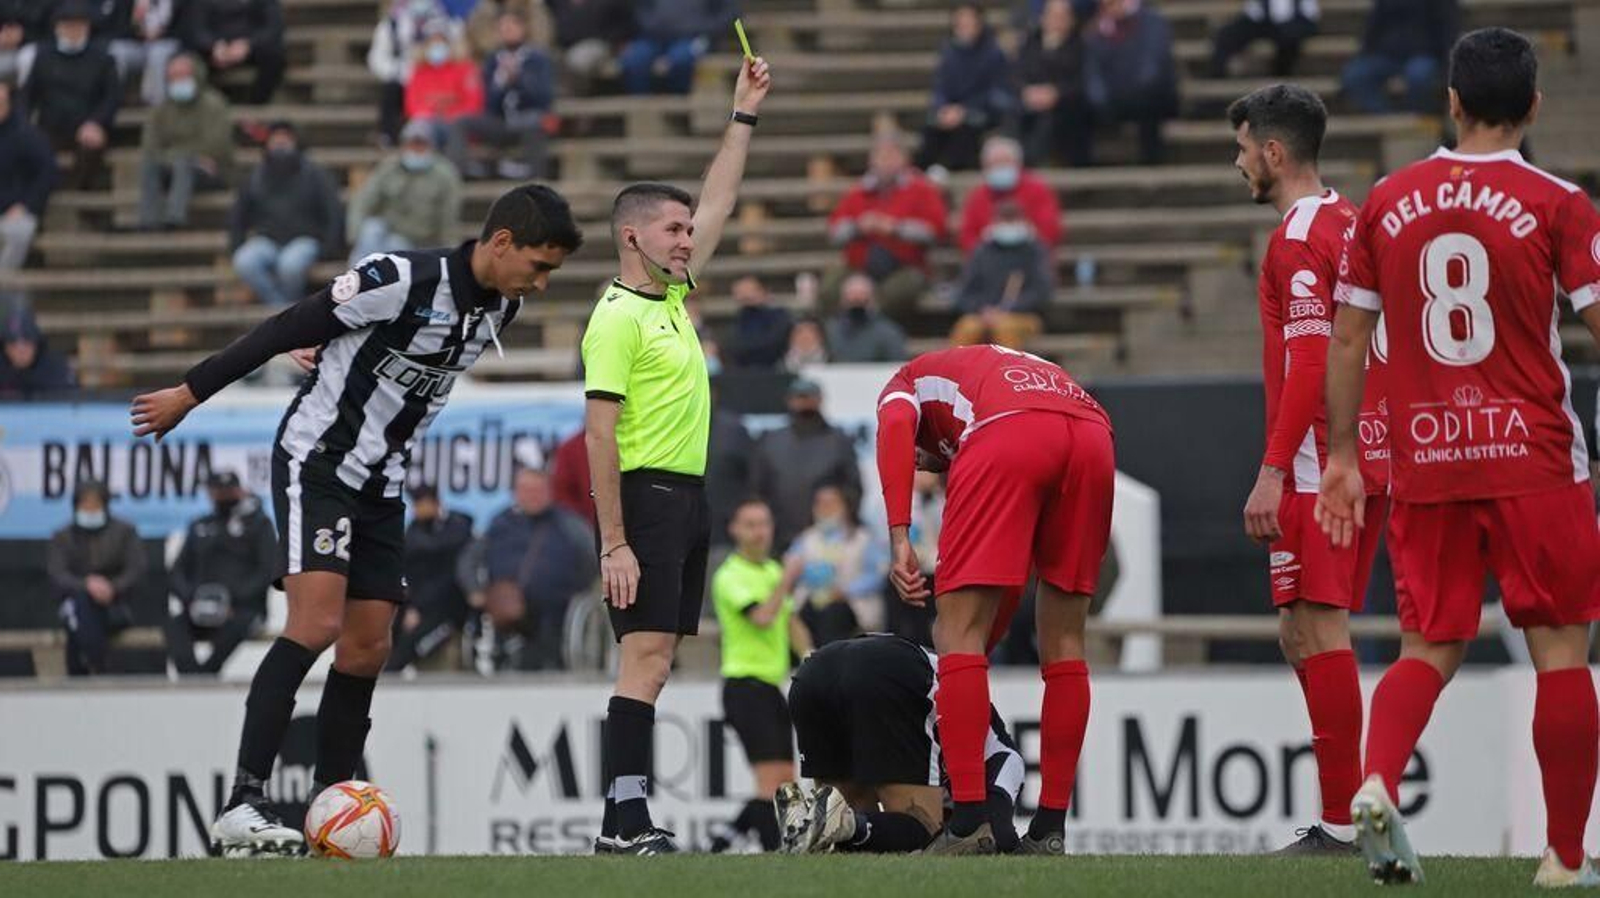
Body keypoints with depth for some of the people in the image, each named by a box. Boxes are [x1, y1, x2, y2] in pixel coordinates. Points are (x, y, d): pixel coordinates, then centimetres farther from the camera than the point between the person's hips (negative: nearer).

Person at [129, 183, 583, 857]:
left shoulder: (502, 308, 3)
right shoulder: (403, 282, -23)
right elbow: (290, 328, -16)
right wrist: (190, 393, -11)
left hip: (381, 484, 8)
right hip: (316, 463, -8)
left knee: (367, 649, 4)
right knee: (316, 622, -22)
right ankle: (242, 807, -25)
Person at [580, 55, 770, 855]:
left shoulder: (673, 297, 15)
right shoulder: (618, 318, -11)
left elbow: (718, 205, 26)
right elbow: (599, 434, -15)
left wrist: (745, 115, 26)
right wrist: (614, 542, -20)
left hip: (687, 499, 9)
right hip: (646, 497, -9)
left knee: (654, 662, 5)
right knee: (646, 657, -14)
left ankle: (627, 819, 4)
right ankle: (625, 821, -18)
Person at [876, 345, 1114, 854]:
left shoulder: (910, 380, 33)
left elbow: (896, 426, 3)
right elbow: (1015, 570, 39)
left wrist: (899, 539, -5)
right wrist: (977, 652, 42)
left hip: (1006, 431, -5)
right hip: (1094, 434, 5)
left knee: (959, 630, 0)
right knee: (1063, 640, 16)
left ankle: (969, 821, -9)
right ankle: (1050, 828, 15)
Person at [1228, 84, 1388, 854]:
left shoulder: (1298, 237, -11)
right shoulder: (1354, 225, 17)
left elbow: (1309, 364, -18)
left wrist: (1273, 470, -20)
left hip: (1318, 466, -9)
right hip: (1369, 458, 10)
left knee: (1318, 629, -9)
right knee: (1305, 632, 13)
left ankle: (1343, 821, -11)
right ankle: (1355, 804, 12)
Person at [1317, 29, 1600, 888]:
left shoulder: (1388, 201, 6)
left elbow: (1347, 338, 9)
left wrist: (1342, 455, 16)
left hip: (1423, 462, 3)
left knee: (1430, 647, 10)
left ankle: (1376, 782, -18)